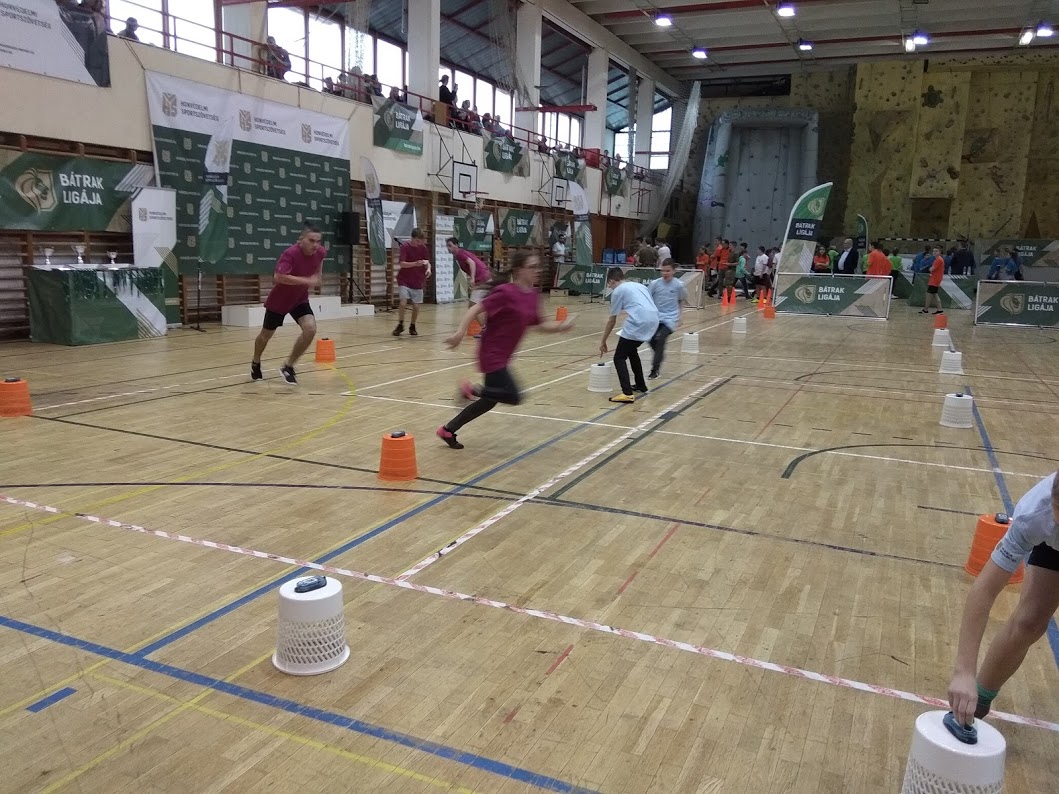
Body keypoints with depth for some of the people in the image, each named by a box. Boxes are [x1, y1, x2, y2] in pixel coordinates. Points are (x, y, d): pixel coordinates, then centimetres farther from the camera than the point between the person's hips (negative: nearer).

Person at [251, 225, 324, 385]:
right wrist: (306, 281, -46)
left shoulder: (320, 252, -13)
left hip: (300, 299, 4)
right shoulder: (290, 254, -32)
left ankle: (288, 366, -1)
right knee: (266, 335, 16)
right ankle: (255, 363, 48)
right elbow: (279, 277, -45)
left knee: (310, 329, -20)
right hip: (278, 300, -4)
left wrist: (317, 276, 8)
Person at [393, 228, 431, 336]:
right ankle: (400, 325, 5)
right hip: (404, 280, -3)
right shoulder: (405, 246, -11)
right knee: (402, 302, -17)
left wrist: (428, 268, -17)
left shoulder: (423, 247, 1)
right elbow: (402, 263, -18)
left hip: (418, 282, 3)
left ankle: (412, 327, 22)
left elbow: (427, 262, 7)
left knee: (416, 306, 0)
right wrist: (415, 263, -33)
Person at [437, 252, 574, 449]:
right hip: (492, 354, -9)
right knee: (513, 396, -13)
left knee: (490, 400, 16)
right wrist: (460, 332, -29)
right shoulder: (505, 292, -19)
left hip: (502, 356, 9)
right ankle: (472, 390, 7)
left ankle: (448, 430, 30)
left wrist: (562, 326, -3)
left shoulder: (534, 295, 5)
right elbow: (475, 309, -19)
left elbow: (540, 324, 13)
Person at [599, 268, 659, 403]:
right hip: (653, 321, 8)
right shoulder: (639, 285, 29)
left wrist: (603, 342, 20)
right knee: (631, 350, 30)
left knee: (619, 358, 0)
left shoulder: (618, 291, 9)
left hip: (639, 323, -7)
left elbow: (611, 321, 11)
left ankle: (627, 394, -14)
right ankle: (641, 386, 36)